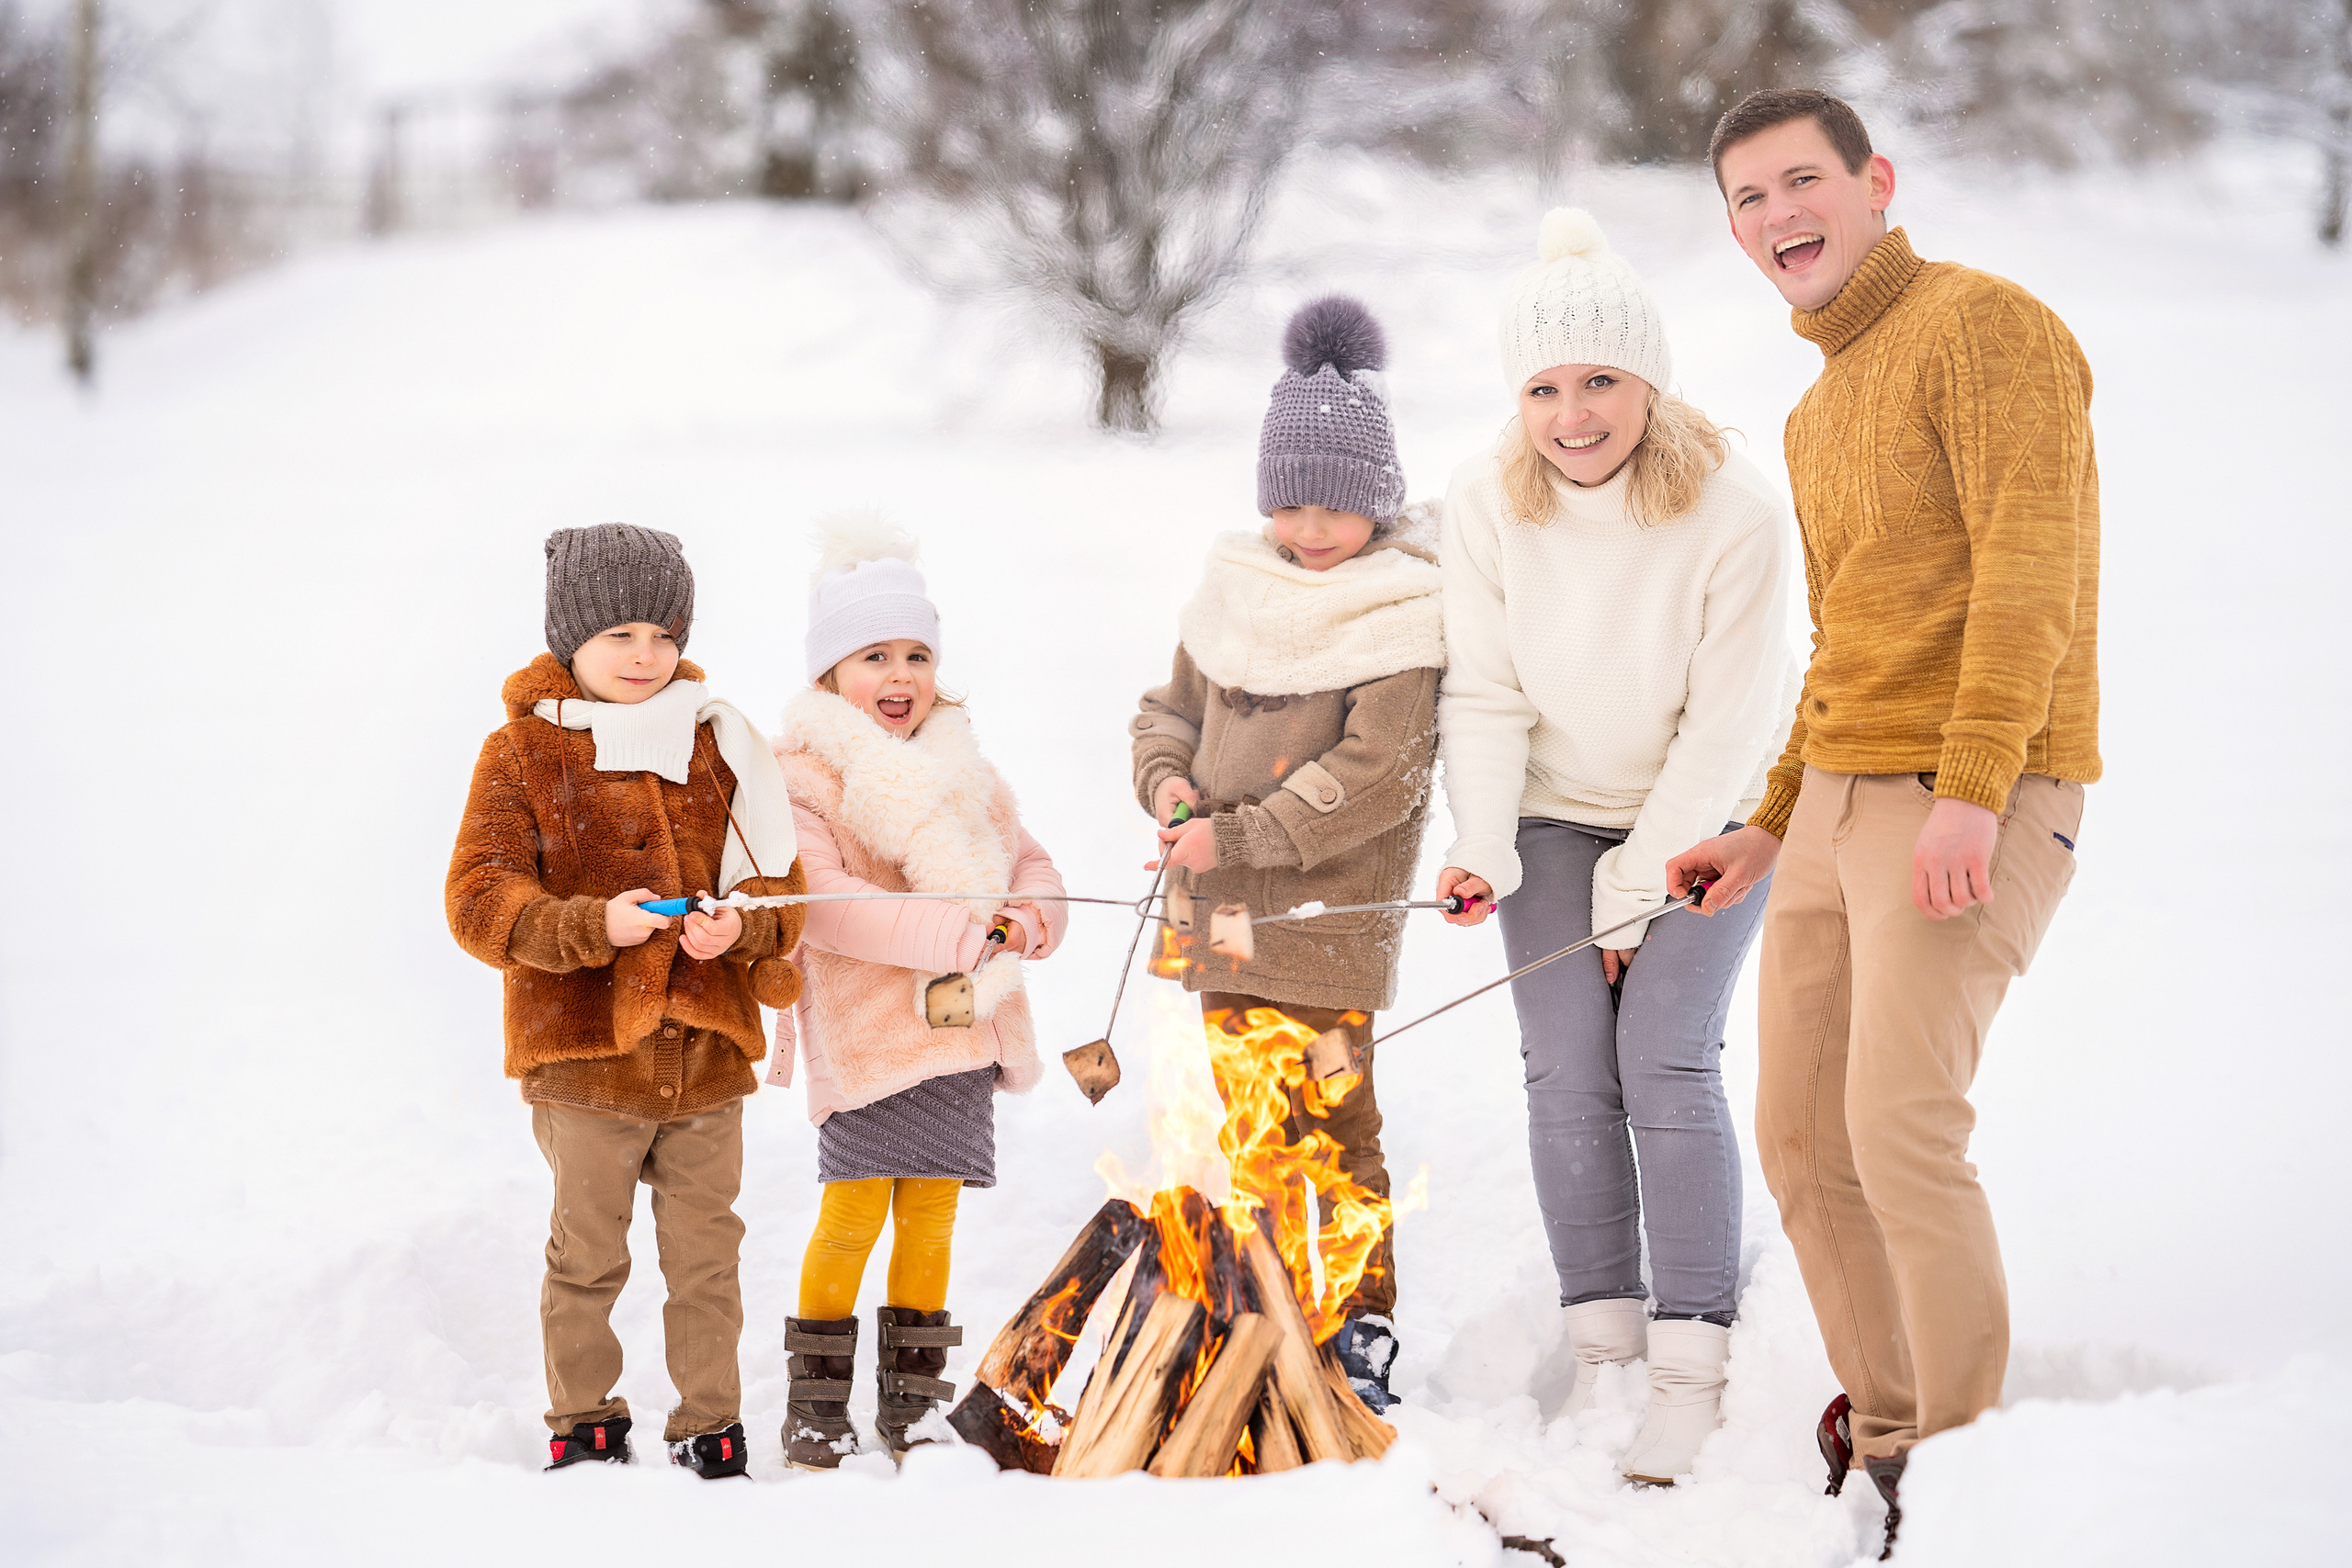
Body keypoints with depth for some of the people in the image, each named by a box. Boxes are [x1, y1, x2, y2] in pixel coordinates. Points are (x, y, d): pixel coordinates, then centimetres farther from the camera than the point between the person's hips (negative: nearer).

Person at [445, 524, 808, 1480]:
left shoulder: (716, 745, 8)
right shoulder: (522, 755, -2)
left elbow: (775, 875, 9)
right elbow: (479, 899, -9)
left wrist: (741, 925, -15)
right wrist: (593, 925, -23)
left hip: (707, 1051, 3)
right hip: (583, 1052, -3)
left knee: (706, 1251, 8)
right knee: (587, 1255, 7)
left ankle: (710, 1424, 19)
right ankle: (583, 1421, 21)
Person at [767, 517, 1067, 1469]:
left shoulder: (960, 765, 14)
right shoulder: (803, 772, -8)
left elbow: (1025, 857, 17)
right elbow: (821, 905, -19)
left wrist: (1032, 914, -9)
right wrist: (961, 933, -24)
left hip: (962, 1025, 6)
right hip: (863, 1027, -6)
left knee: (931, 1213, 9)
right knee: (856, 1209, -8)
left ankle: (912, 1400, 18)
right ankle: (816, 1408, 4)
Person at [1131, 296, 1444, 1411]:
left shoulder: (1404, 609, -11)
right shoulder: (1239, 587, 9)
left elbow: (1379, 772, -19)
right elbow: (1176, 705, 20)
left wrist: (1241, 834, -19)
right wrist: (1167, 780, -2)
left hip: (1333, 914, -6)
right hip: (1226, 909, 6)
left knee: (1334, 1119, -3)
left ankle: (1362, 1328, 7)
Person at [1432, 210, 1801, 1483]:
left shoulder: (1733, 513, -22)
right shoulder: (1487, 504, -12)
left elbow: (1726, 724, -16)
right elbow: (1486, 696, -5)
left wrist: (1635, 892, -14)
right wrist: (1482, 852, -19)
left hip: (1702, 818, -3)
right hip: (1555, 815, 3)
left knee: (1665, 1062, -15)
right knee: (1566, 1069, -7)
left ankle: (1692, 1375, -11)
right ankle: (1602, 1348, 2)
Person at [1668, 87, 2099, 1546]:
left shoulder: (1983, 322, -9)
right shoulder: (1821, 413, 19)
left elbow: (2031, 564, -19)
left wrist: (1968, 789, -26)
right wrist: (1772, 827, 24)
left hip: (1975, 802, -9)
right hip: (1843, 796, 9)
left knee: (1903, 1126, -18)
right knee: (1804, 1136, 7)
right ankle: (1883, 1432, 19)